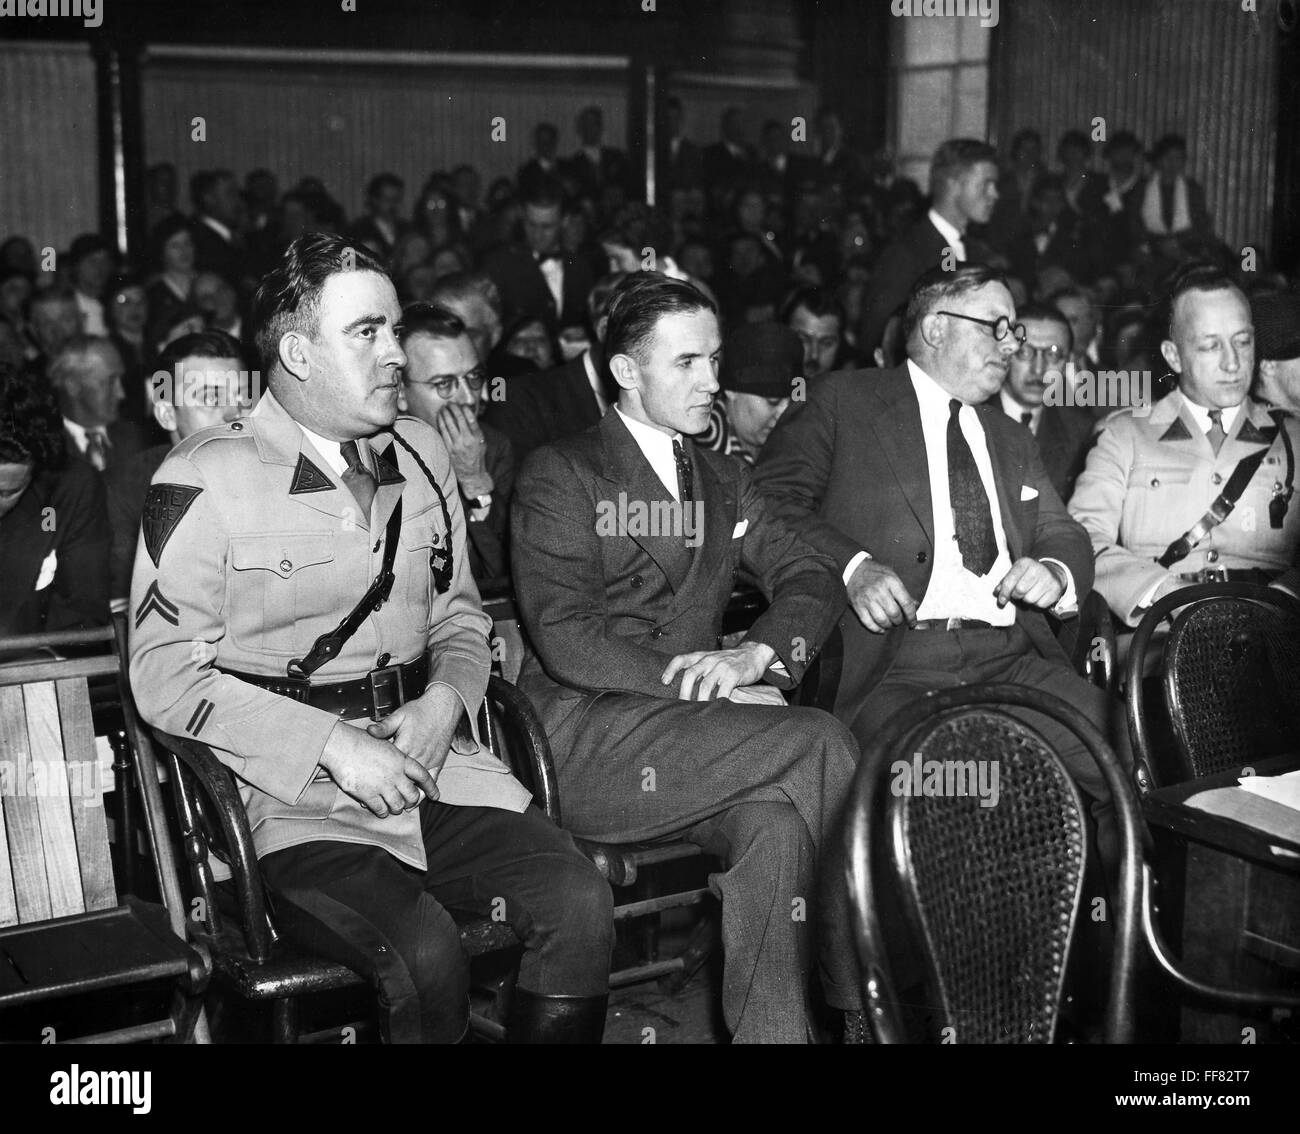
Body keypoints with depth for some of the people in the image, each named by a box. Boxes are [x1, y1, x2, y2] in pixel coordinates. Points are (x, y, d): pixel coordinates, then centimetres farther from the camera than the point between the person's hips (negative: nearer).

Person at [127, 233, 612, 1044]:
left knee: (582, 906, -17)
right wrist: (334, 744, -16)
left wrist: (444, 702, -3)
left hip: (434, 758, 5)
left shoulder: (421, 453, 14)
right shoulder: (206, 479, -5)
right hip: (296, 794, -5)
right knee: (426, 959, -28)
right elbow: (165, 673, -8)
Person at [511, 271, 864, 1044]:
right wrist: (710, 691, -18)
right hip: (583, 736, -5)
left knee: (776, 824, -29)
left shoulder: (724, 481, 22)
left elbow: (812, 578, 10)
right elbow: (564, 640, -11)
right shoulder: (560, 474, 2)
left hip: (688, 726, 5)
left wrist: (756, 655, -13)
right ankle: (864, 1002, -12)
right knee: (822, 742, -23)